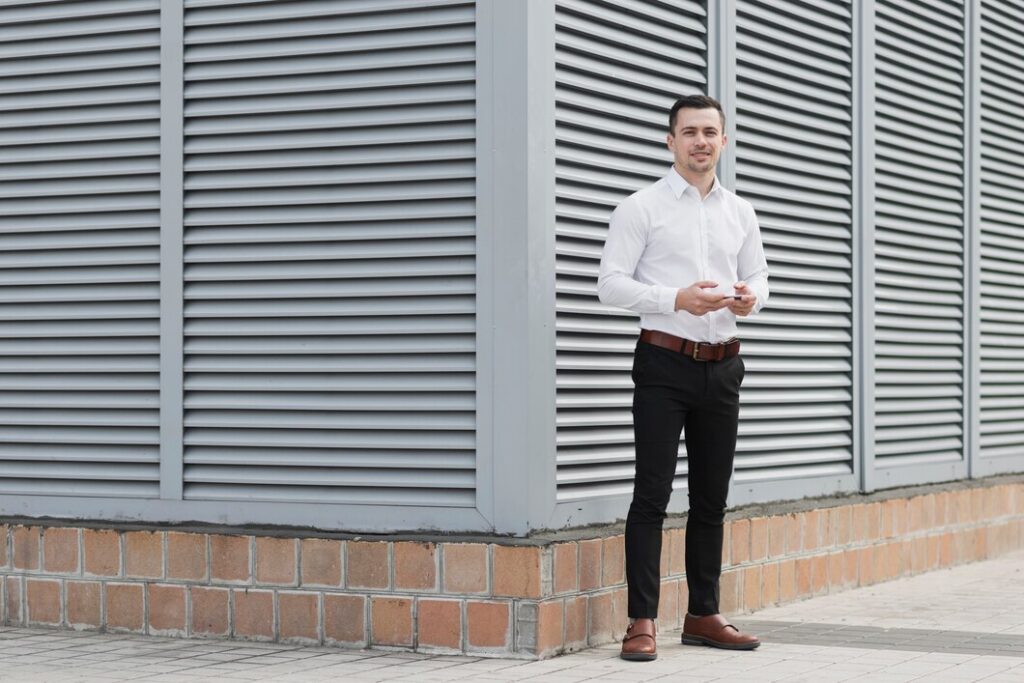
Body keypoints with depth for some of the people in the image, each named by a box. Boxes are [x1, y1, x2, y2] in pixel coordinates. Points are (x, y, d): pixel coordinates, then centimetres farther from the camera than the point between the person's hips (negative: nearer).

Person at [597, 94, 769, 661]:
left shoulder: (741, 213, 13)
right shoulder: (642, 207, -2)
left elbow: (759, 276, 19)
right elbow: (610, 282, -7)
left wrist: (750, 297, -5)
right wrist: (676, 299, -20)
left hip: (722, 365, 5)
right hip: (664, 362, -5)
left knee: (712, 497, 10)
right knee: (652, 493, -7)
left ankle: (703, 615, 18)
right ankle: (642, 621, -5)